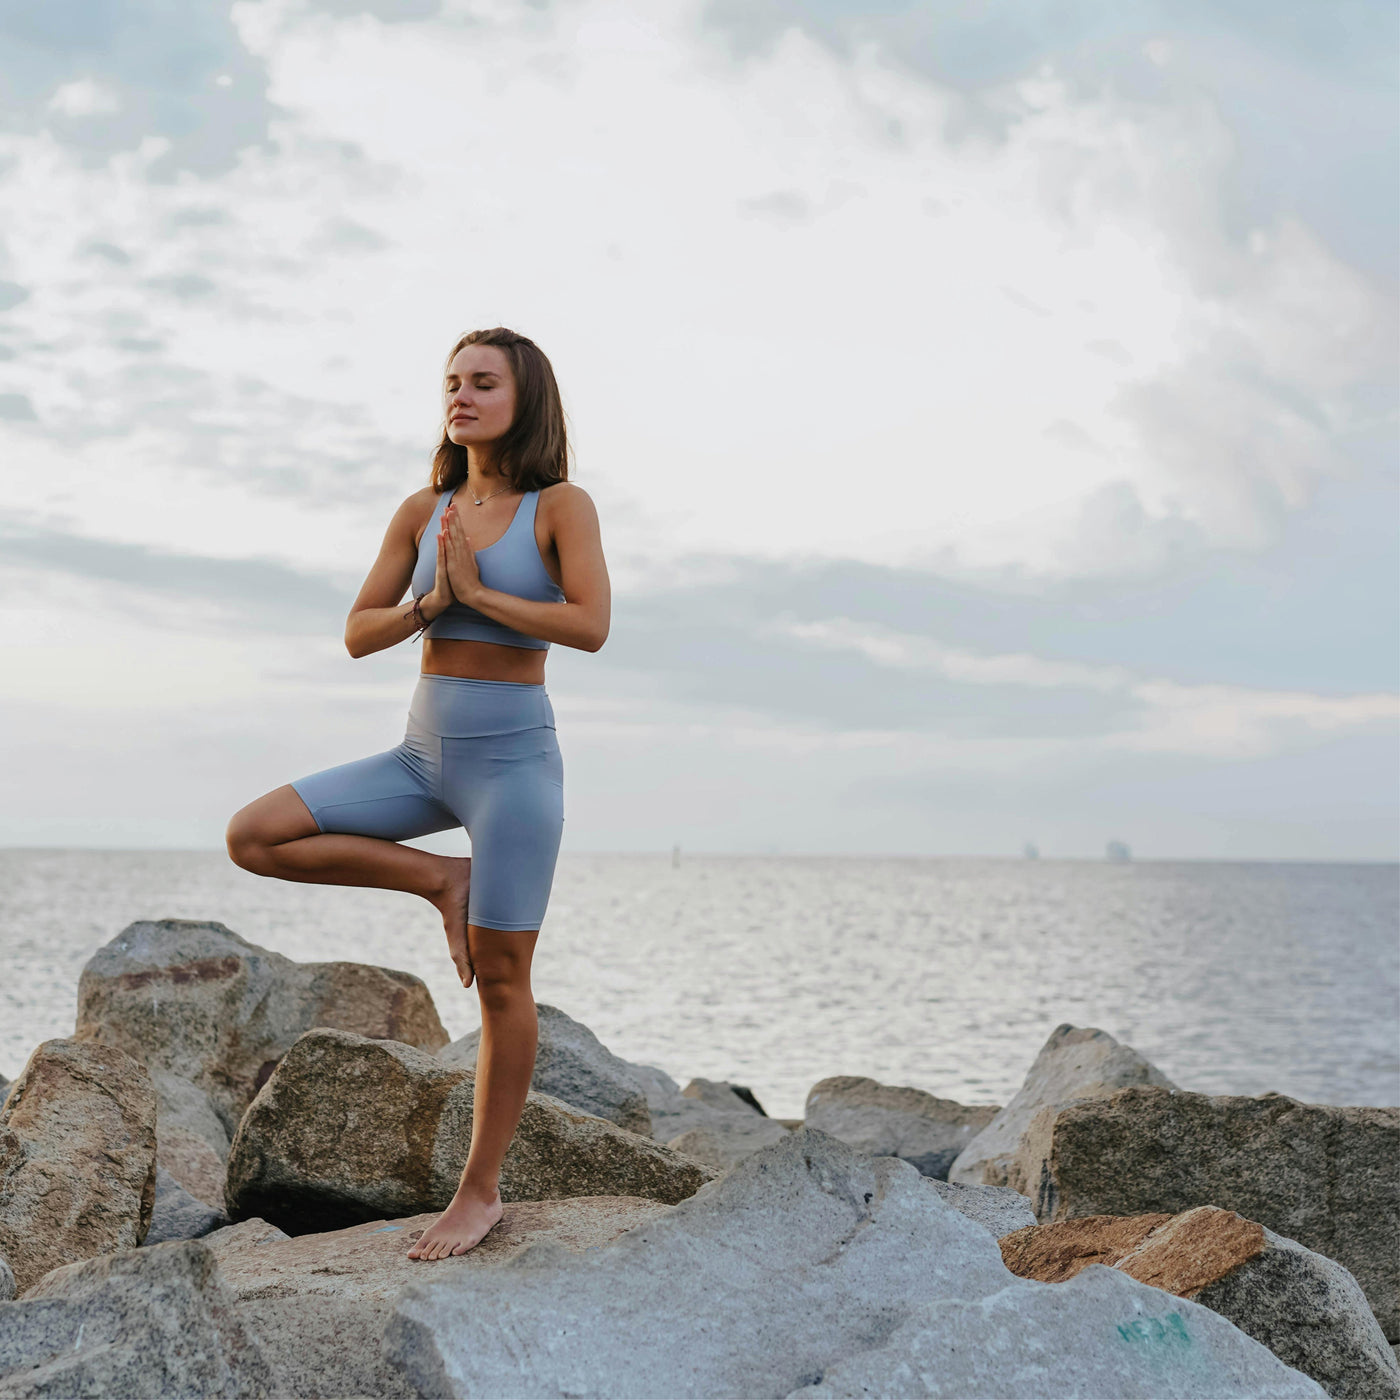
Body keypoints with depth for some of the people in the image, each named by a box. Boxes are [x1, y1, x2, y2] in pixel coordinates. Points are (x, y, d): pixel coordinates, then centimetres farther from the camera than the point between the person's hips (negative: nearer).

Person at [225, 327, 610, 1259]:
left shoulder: (562, 504, -5)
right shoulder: (423, 511, 7)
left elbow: (591, 626, -18)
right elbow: (359, 636, 6)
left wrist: (475, 592, -14)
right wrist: (430, 603, -12)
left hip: (515, 756, -5)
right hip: (424, 754, 5)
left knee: (500, 978, -1)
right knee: (254, 837, -8)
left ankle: (481, 1190, 12)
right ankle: (441, 880, 4)